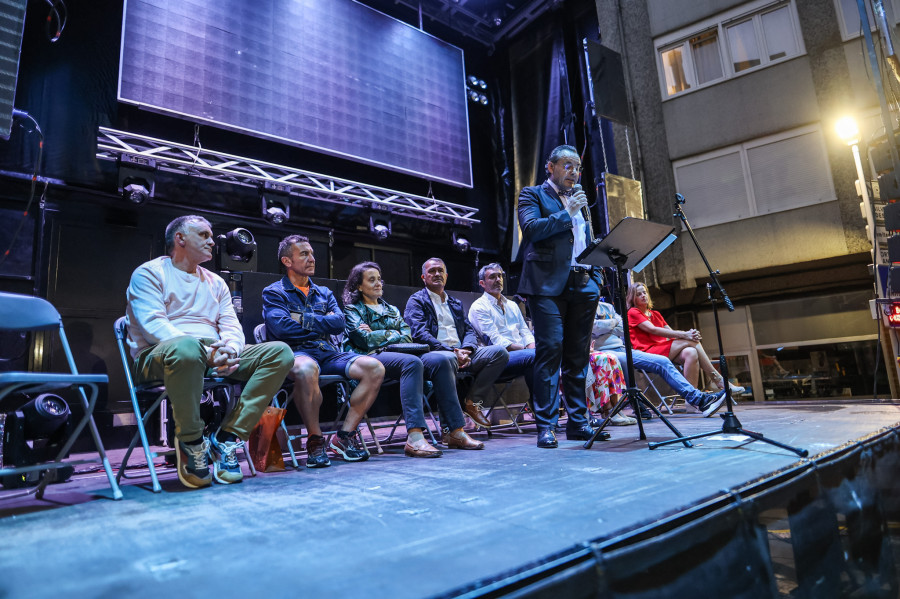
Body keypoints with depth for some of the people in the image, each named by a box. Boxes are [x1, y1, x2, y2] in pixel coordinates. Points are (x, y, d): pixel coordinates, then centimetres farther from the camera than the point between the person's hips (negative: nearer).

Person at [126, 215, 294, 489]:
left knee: (280, 352, -17)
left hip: (216, 356, 6)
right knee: (185, 347, -42)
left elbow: (232, 325, 13)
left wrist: (230, 350, -12)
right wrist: (205, 351, -22)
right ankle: (190, 441, -20)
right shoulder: (149, 273, 7)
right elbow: (153, 325, -9)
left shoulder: (215, 282, 25)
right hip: (159, 356, -5)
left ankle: (227, 437, -20)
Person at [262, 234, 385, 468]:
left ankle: (345, 436, -11)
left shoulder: (324, 293, 24)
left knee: (374, 367, -20)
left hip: (329, 353, 5)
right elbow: (281, 327, -11)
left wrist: (303, 319, -4)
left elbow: (339, 323, 5)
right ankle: (315, 439, -20)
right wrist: (322, 323, -1)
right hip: (297, 352, -5)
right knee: (306, 369, -41)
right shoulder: (274, 293, 10)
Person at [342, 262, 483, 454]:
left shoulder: (391, 309, 29)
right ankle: (414, 437, -48)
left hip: (397, 354, 6)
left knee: (441, 360, -23)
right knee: (412, 362, -37)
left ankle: (455, 431, -26)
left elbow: (408, 337, 12)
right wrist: (393, 334, 4)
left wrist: (378, 334, 1)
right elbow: (365, 340, -6)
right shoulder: (352, 310, 13)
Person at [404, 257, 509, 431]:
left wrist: (466, 350, -7)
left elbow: (470, 331, 17)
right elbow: (419, 334, -8)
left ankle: (473, 402, -4)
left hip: (461, 354, 6)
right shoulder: (416, 300, 8)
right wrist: (452, 351, -18)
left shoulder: (456, 303, 28)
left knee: (500, 352, -15)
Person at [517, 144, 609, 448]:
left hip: (582, 285, 6)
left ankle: (578, 423, 13)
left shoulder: (579, 198, 24)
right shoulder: (533, 195, 6)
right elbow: (531, 228, -12)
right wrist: (567, 213, -9)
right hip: (548, 284, -6)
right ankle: (546, 426, -4)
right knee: (550, 350, -10)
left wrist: (594, 275, 14)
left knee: (578, 355, 6)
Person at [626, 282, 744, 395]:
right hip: (647, 352, -7)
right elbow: (653, 330, -14)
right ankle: (719, 381, -16)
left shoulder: (655, 314, 26)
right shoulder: (633, 313, 1)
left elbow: (671, 332, 13)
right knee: (691, 342, -20)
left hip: (663, 348, 7)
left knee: (691, 353, -24)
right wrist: (683, 335, -19)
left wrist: (688, 333, -11)